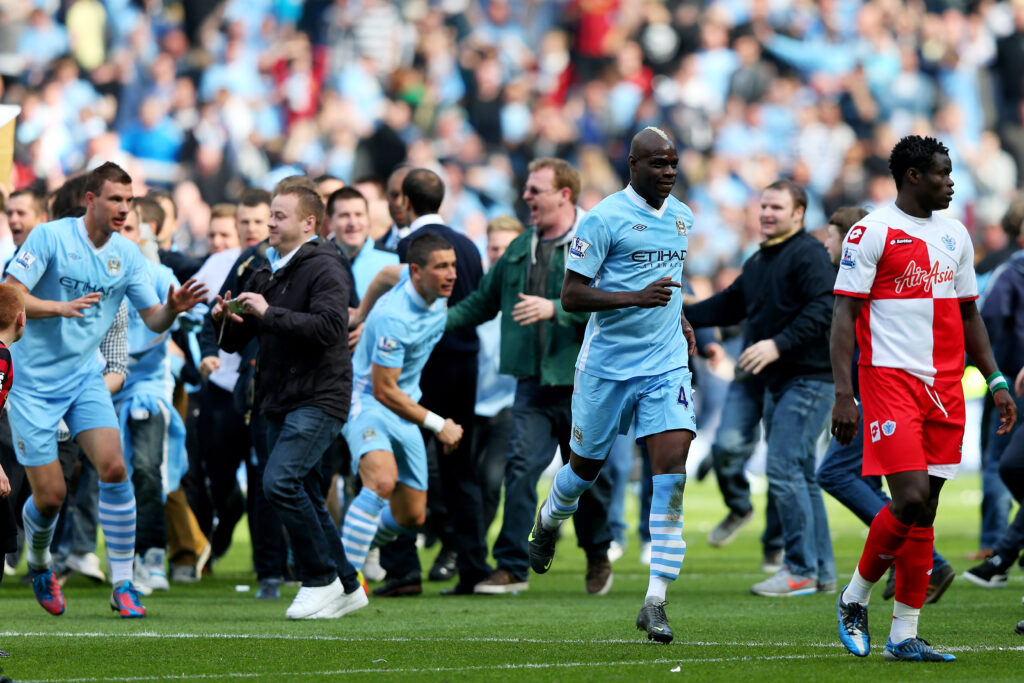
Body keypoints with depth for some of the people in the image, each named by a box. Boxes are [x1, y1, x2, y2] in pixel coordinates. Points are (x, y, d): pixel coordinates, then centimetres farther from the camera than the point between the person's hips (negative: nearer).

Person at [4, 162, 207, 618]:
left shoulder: (126, 255, 2)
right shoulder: (50, 237, -11)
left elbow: (153, 320, 5)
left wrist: (174, 308, -18)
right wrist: (62, 307, -30)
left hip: (85, 379, 4)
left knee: (114, 467, -18)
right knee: (50, 495, -4)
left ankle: (122, 584, -11)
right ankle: (39, 563, 30)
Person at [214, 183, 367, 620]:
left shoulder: (324, 268, -8)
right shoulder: (266, 272, 16)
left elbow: (330, 326, -24)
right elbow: (235, 341, 19)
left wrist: (268, 313, -24)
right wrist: (224, 320, -4)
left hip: (318, 399, -9)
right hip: (279, 402, 9)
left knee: (280, 482, -21)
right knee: (306, 497, 11)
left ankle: (321, 580, -10)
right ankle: (347, 588, 20)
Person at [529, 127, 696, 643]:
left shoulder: (682, 217, 10)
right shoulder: (604, 219, -11)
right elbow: (571, 295, -14)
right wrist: (638, 298, -24)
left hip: (666, 364, 4)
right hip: (608, 364, -4)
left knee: (673, 468, -13)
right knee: (586, 466, 12)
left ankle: (655, 601, -14)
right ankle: (549, 519, 50)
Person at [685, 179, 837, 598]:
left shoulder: (809, 254, -11)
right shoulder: (759, 262, 19)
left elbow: (823, 308, -23)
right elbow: (729, 305, 29)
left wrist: (778, 344, -29)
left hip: (808, 381, -10)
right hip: (776, 385, 10)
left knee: (783, 469, -15)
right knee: (799, 477, 11)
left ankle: (801, 570, -11)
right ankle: (822, 571, 16)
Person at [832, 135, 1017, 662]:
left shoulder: (955, 235, 15)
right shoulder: (872, 233, -6)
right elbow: (844, 314, -8)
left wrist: (996, 381, 15)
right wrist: (843, 394, -15)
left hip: (945, 388, 6)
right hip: (889, 377, -6)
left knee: (925, 511, 4)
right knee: (910, 499, -16)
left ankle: (904, 636, 7)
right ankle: (854, 598, 5)